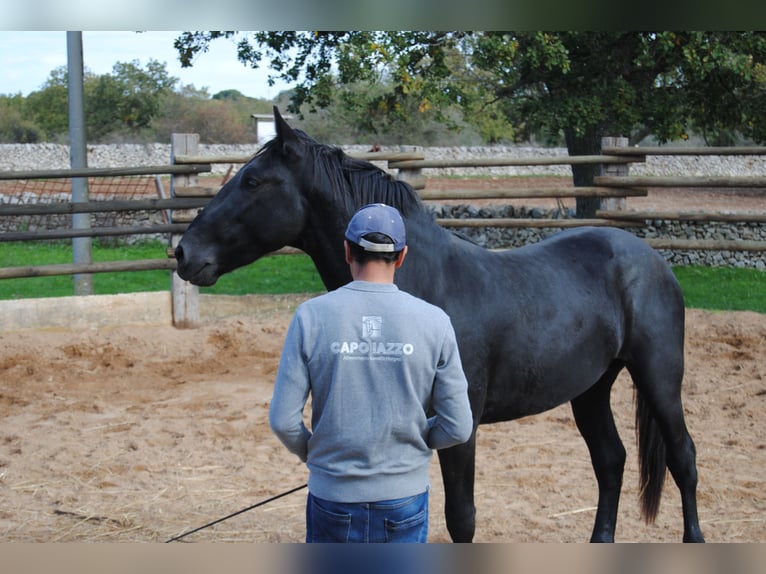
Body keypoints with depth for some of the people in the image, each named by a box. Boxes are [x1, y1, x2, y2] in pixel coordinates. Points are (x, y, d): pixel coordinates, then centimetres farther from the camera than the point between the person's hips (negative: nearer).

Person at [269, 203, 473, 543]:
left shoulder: (311, 317, -9)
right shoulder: (433, 321, -7)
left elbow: (283, 420, -9)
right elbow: (458, 428, -5)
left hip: (333, 500, 0)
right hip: (405, 502, 0)